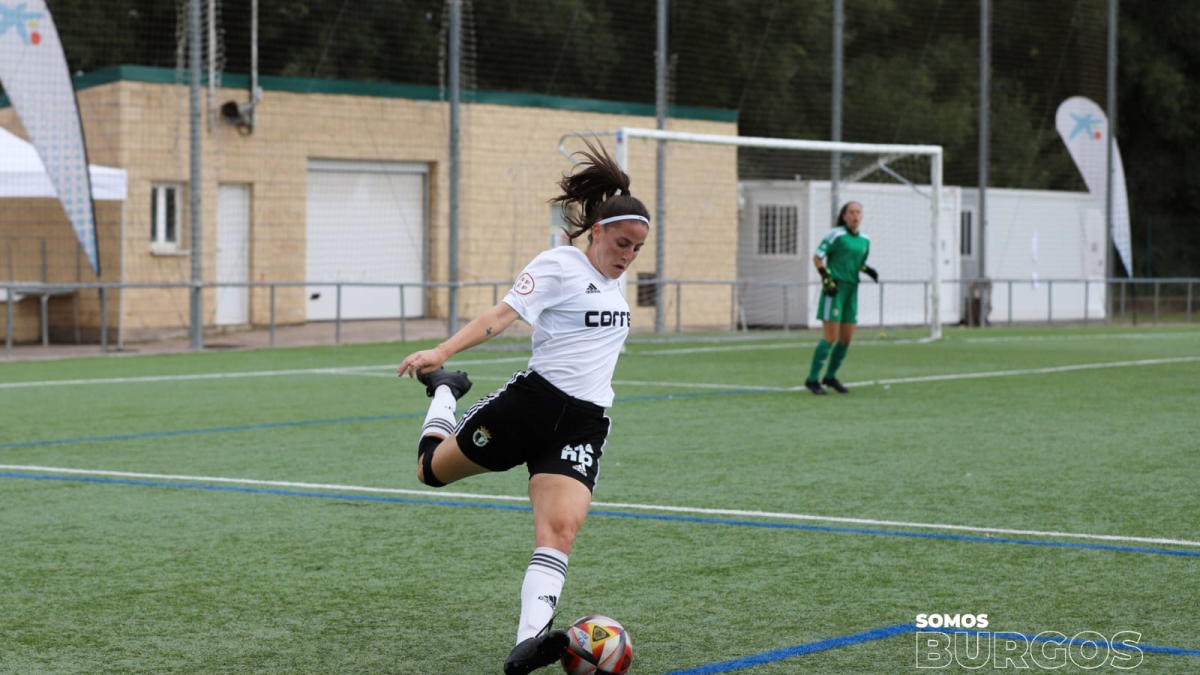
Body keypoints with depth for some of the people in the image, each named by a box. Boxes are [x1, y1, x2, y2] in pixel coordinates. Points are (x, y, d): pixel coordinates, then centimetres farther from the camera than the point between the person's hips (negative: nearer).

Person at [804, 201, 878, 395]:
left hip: (851, 291, 7)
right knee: (831, 337, -12)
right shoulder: (836, 235, -7)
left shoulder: (865, 240, 12)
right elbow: (817, 257, -6)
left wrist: (868, 270, 4)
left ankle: (830, 377, 24)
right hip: (834, 289, -7)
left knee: (846, 339, 8)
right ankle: (812, 379, -5)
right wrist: (826, 278, -17)